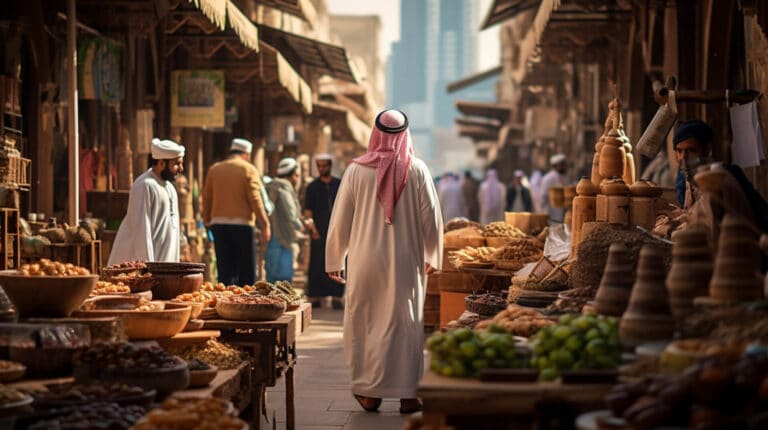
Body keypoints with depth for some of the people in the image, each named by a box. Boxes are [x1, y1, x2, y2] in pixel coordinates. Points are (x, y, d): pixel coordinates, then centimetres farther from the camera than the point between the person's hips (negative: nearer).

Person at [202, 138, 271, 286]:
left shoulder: (214, 169, 10)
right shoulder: (249, 169, -2)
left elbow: (206, 198, 10)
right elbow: (255, 199, -8)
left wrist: (207, 221, 18)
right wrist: (265, 225, -7)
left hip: (219, 224, 4)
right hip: (241, 223, -4)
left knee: (225, 271, 7)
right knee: (246, 273, 1)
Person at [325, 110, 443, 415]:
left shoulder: (357, 170, -3)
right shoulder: (417, 170, -3)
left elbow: (340, 219, 1)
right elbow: (431, 217, 0)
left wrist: (334, 260, 12)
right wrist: (431, 256, 15)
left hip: (366, 260, 0)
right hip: (406, 261, 0)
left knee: (364, 323, 11)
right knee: (405, 324, 6)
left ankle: (368, 391, 14)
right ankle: (407, 394, 7)